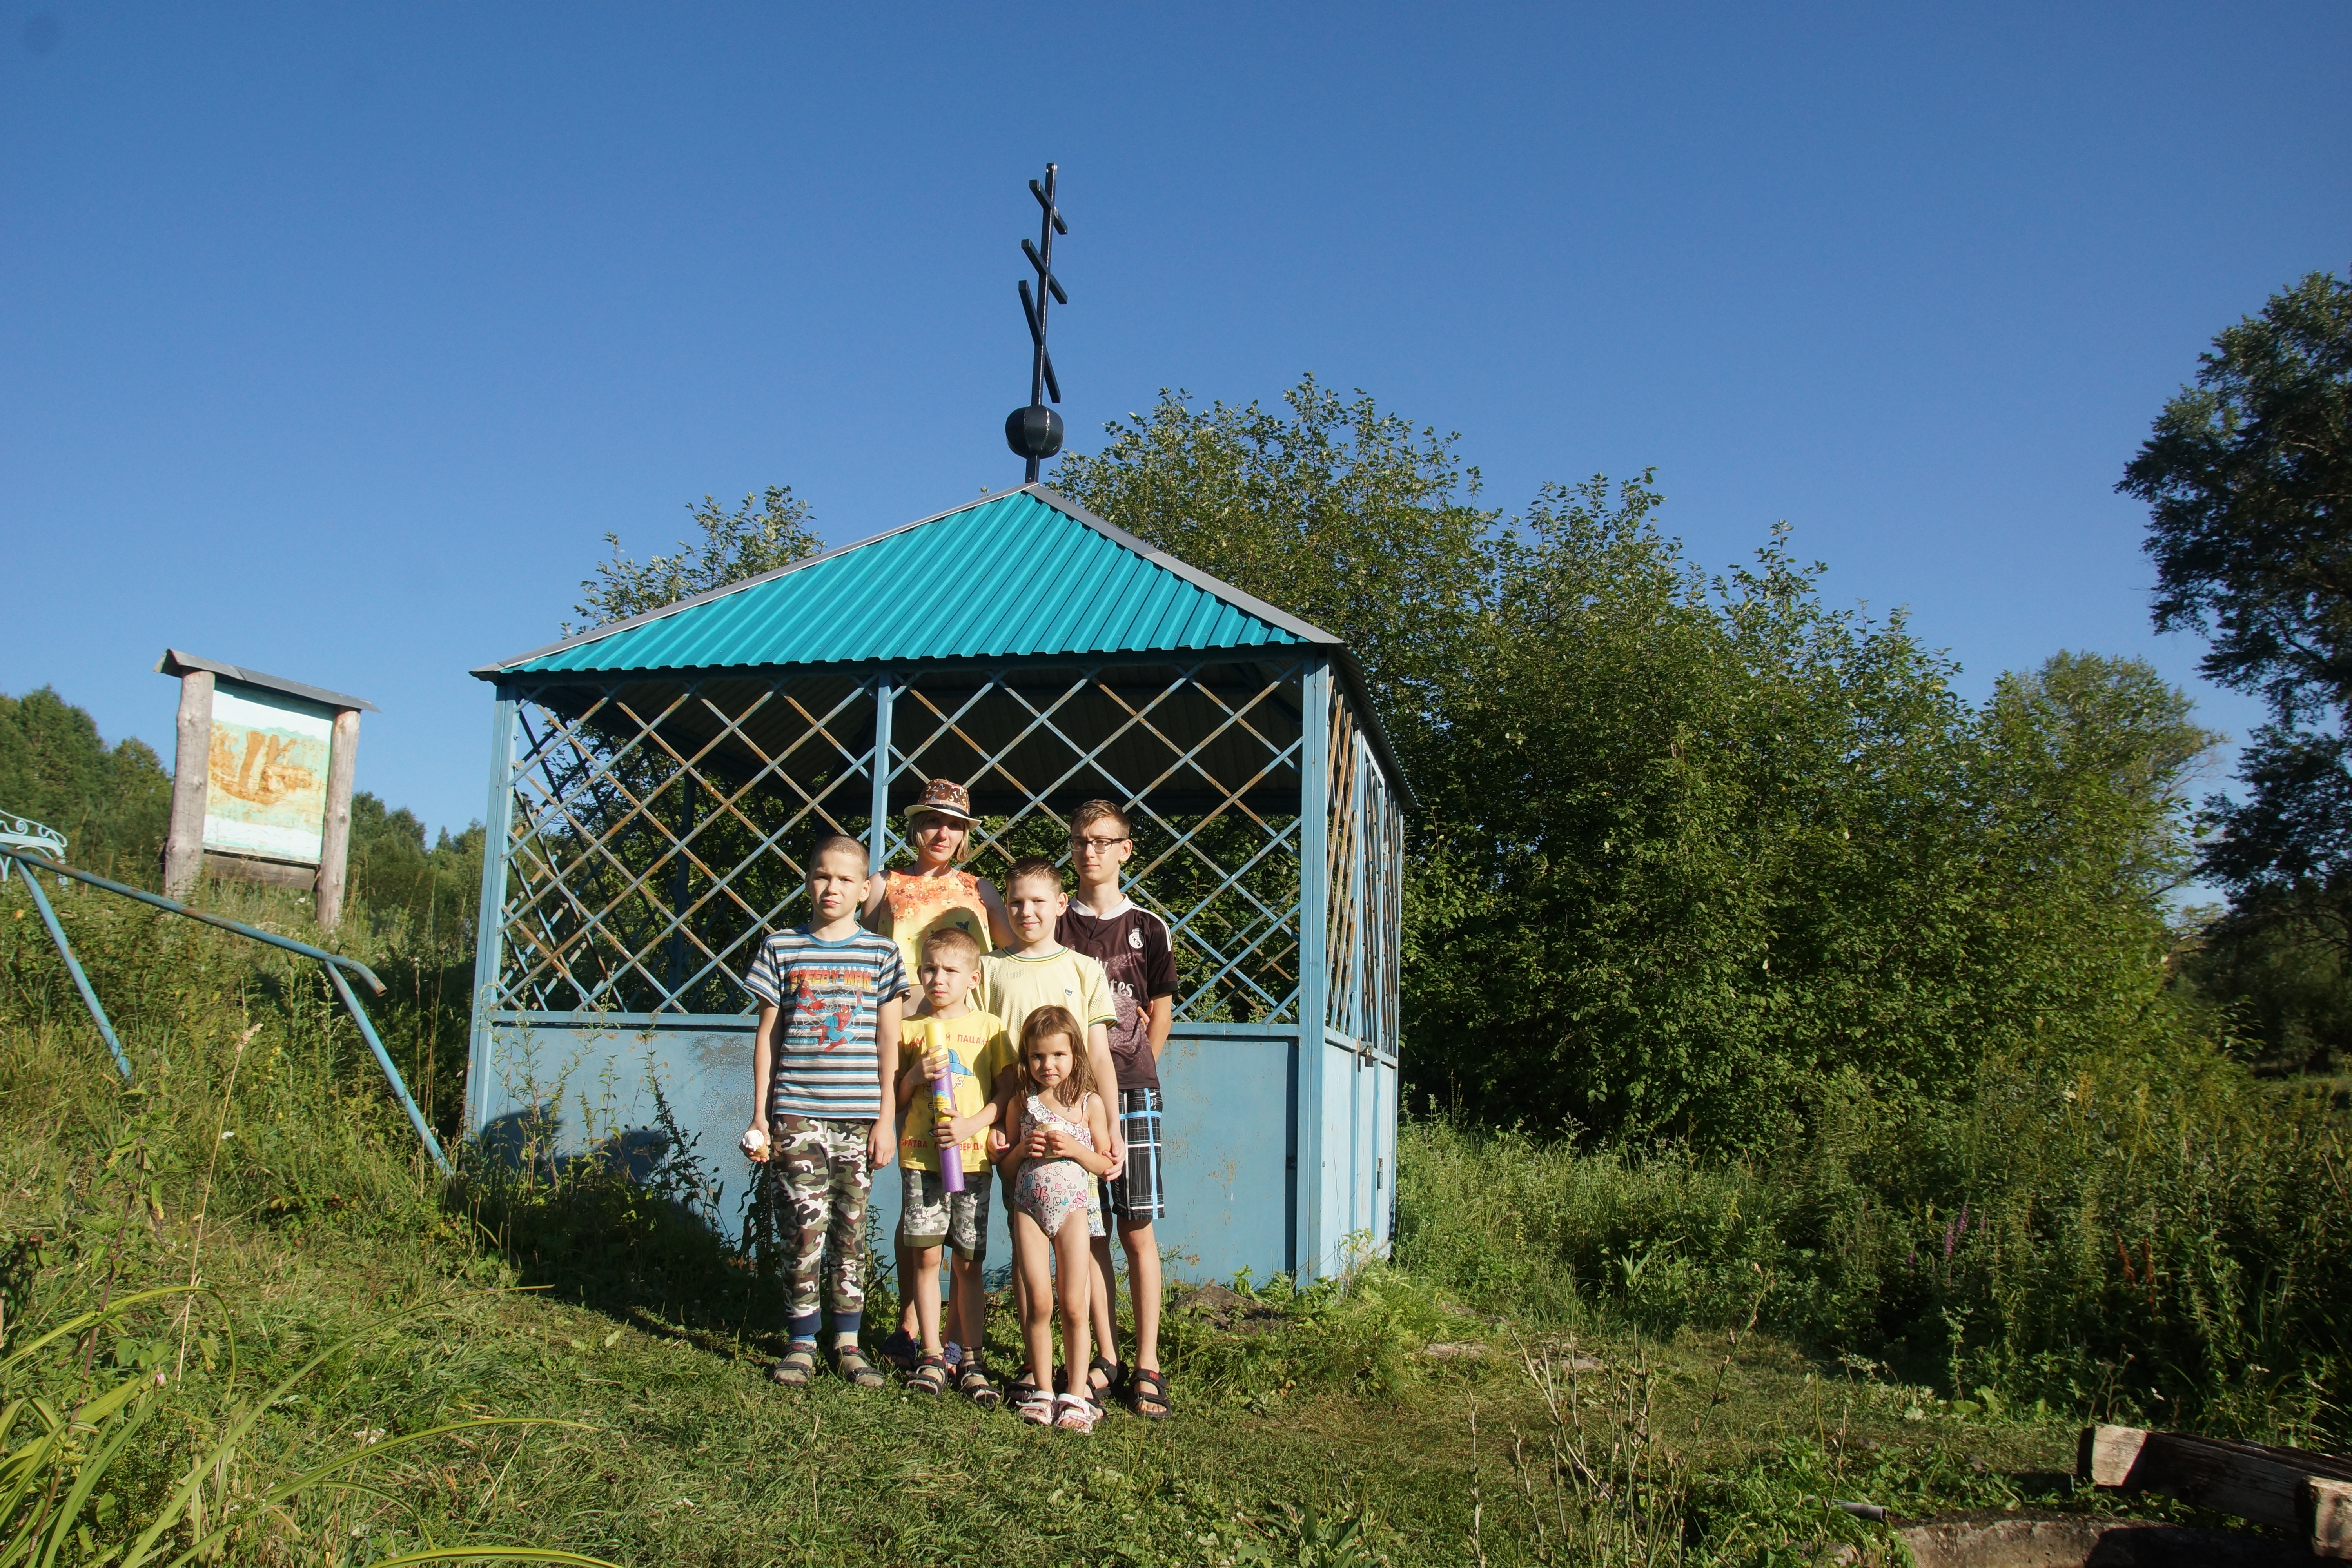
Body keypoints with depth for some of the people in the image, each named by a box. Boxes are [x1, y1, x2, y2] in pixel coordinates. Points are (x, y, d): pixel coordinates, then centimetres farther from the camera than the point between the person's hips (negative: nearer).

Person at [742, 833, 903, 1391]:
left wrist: (886, 1120, 1)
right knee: (808, 1224, -3)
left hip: (859, 1115, 1)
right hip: (797, 1112, 0)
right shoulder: (782, 948, 6)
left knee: (851, 1228, 6)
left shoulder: (881, 953, 5)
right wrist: (760, 1115, 4)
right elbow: (767, 1036, 8)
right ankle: (802, 1343, 11)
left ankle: (848, 1343, 17)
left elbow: (889, 1043, 6)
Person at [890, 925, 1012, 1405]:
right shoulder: (910, 1029, 8)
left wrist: (972, 1124, -12)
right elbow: (895, 1098, 12)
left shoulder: (989, 1028, 4)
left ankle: (971, 1361, 10)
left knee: (968, 1264, 2)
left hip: (972, 1158, -1)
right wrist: (916, 1074, -8)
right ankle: (931, 1356, 13)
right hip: (920, 1155, 1)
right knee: (926, 1257, 2)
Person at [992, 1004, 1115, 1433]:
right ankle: (1043, 1390, 11)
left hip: (1072, 1208, -1)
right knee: (1039, 1304, -3)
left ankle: (1076, 1394, 7)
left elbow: (1106, 1164, 4)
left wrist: (1074, 1149, -13)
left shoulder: (1090, 1103, 0)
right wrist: (1022, 1148, -12)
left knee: (1074, 1306, -1)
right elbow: (1006, 1168, 9)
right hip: (1029, 1208, 1)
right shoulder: (1022, 1102, 4)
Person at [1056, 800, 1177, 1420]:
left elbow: (1160, 1014, 10)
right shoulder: (1054, 928, 8)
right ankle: (1106, 1359, 12)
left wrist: (1131, 1077, 6)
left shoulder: (1147, 928, 6)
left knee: (1137, 1229, -3)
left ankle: (1146, 1366, 3)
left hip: (1130, 1092, -1)